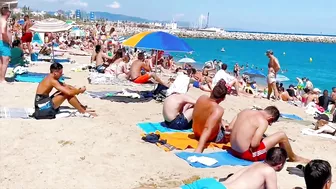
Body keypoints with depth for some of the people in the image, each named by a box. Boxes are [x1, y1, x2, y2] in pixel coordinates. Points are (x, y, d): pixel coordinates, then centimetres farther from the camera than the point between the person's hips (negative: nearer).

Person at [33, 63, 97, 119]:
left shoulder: (51, 78, 10)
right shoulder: (52, 80, -19)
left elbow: (65, 85, 15)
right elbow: (69, 92, -24)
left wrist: (77, 90, -1)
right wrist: (80, 91, -8)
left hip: (43, 103, 10)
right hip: (43, 107, -10)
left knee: (65, 90, 7)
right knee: (67, 93, -16)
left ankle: (83, 108, 11)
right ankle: (83, 112, -6)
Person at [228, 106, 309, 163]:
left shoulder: (245, 111, 5)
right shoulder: (263, 121, -15)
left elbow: (230, 128, 7)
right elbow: (254, 144, -24)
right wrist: (260, 140, 0)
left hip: (234, 150, 8)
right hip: (247, 154, -8)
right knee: (282, 135, 1)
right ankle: (293, 157, 26)